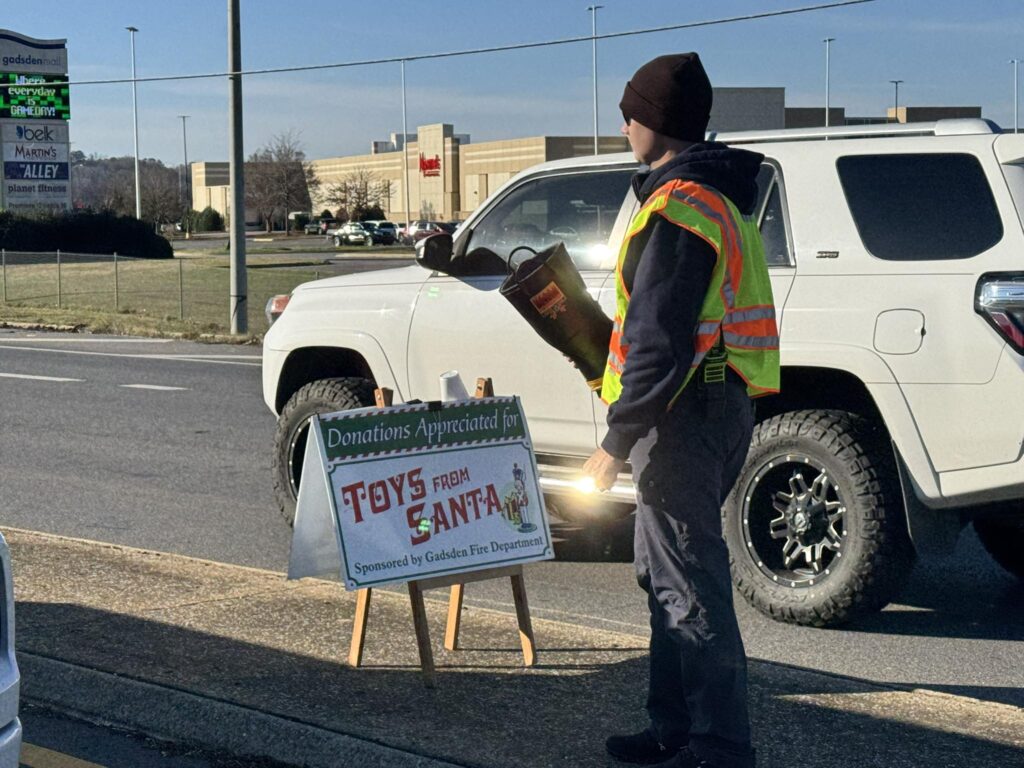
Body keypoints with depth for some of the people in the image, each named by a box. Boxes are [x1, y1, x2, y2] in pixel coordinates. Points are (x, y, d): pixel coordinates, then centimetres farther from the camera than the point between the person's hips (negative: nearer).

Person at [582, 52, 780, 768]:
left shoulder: (677, 209, -17)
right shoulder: (720, 200, 16)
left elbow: (658, 343, -22)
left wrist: (618, 442, -20)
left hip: (685, 416, -11)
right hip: (720, 410, 11)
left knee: (691, 587, -7)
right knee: (669, 575, 19)